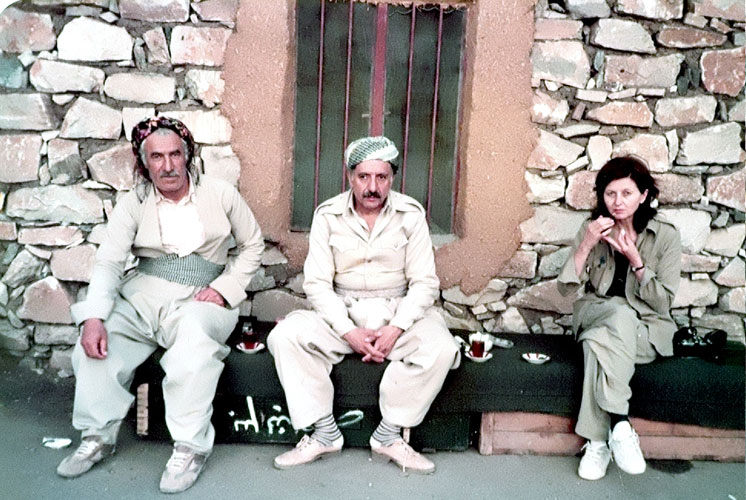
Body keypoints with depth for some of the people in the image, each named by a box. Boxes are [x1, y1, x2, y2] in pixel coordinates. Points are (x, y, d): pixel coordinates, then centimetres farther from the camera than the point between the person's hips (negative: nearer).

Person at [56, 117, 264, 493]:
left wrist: (225, 287, -6)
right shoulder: (133, 204, 4)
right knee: (95, 346, -19)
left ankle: (190, 448, -19)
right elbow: (109, 262, -5)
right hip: (142, 296, 3)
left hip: (200, 298, -2)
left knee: (194, 347, -34)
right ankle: (98, 437, 4)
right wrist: (93, 317, -22)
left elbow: (252, 244, 10)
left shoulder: (221, 194, 2)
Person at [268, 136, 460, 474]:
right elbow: (317, 284, -7)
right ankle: (325, 433, -11)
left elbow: (424, 282, -5)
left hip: (398, 311, 0)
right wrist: (349, 332, -20)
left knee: (441, 347, -29)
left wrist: (396, 329, -20)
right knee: (284, 336, -23)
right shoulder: (327, 215, -3)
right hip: (341, 312, 1)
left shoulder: (411, 214, -3)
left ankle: (388, 436, -12)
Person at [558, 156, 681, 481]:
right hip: (595, 315, 2)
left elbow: (663, 302, -7)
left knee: (599, 341, -35)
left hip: (646, 327, -1)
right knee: (621, 313, -35)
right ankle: (619, 426, -35)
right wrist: (586, 245, -18)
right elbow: (566, 288, -5)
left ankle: (598, 441, -31)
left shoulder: (666, 236, -4)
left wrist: (635, 260, -20)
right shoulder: (593, 230, 1)